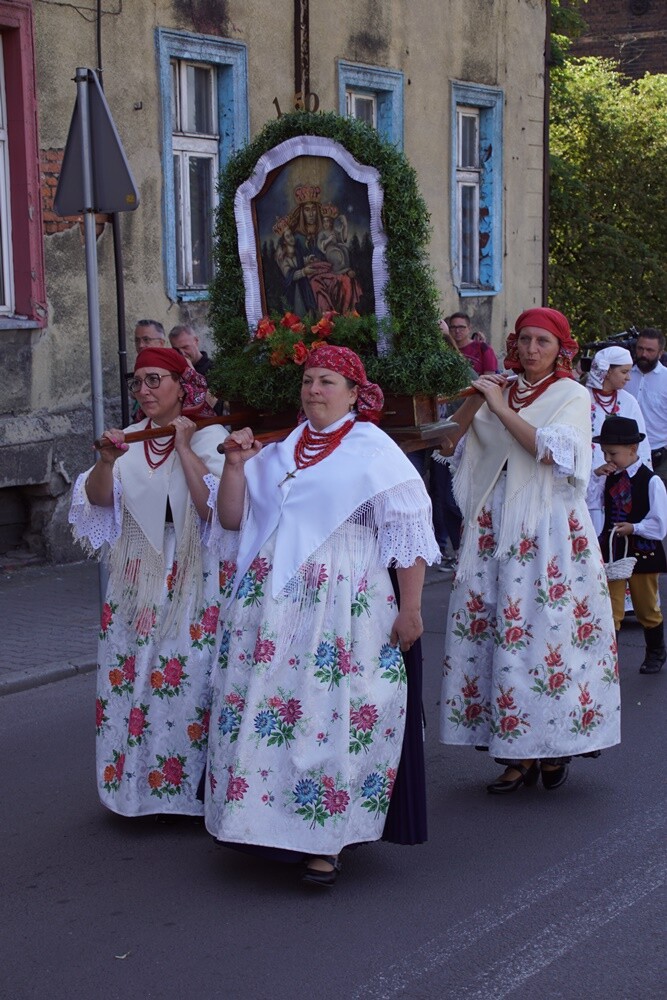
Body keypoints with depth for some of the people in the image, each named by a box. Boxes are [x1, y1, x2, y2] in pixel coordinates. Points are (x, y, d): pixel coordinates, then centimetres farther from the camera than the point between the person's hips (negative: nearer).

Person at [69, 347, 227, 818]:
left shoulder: (210, 436, -4)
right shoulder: (130, 440, 10)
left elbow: (214, 506, -16)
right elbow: (98, 498, -1)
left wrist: (185, 448, -14)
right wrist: (106, 461, -19)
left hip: (193, 579, -5)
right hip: (137, 579, 5)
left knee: (188, 677, -6)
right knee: (129, 675, 4)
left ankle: (190, 786, 5)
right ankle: (135, 781, 16)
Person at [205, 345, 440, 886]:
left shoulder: (374, 451, 0)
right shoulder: (279, 452, 18)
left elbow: (411, 534, -6)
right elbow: (231, 517, 18)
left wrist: (410, 610, -11)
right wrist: (236, 464, 3)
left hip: (341, 606, -5)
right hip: (269, 606, 6)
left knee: (332, 713, -7)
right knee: (263, 709, 2)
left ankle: (326, 842, 1)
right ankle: (270, 825, 15)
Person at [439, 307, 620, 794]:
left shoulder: (573, 396, 2)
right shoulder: (501, 391, 12)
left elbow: (550, 449, -15)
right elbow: (450, 437, 5)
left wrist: (500, 407, -14)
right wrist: (475, 401, -10)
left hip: (549, 529, -4)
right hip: (495, 526, 4)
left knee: (546, 631, -7)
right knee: (491, 630, 0)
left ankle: (554, 747, 6)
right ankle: (519, 754, 7)